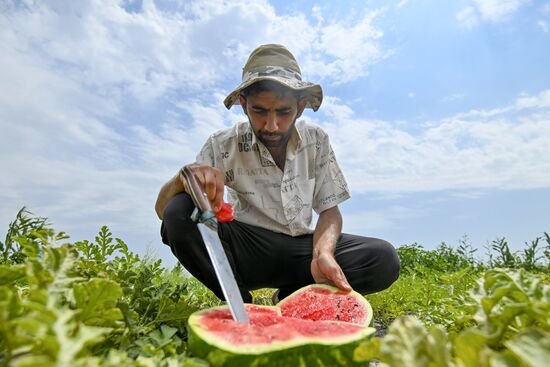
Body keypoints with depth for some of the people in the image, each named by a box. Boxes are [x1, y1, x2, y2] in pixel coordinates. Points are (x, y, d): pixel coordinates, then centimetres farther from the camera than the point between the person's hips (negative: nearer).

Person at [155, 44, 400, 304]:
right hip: (247, 250, -1)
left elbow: (329, 209, 1)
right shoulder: (222, 146, -8)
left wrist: (323, 253, -21)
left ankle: (291, 297, -3)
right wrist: (183, 177, -35)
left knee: (384, 259, -20)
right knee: (180, 212, -27)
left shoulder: (316, 141, -1)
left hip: (301, 249, 3)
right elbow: (162, 209, -10)